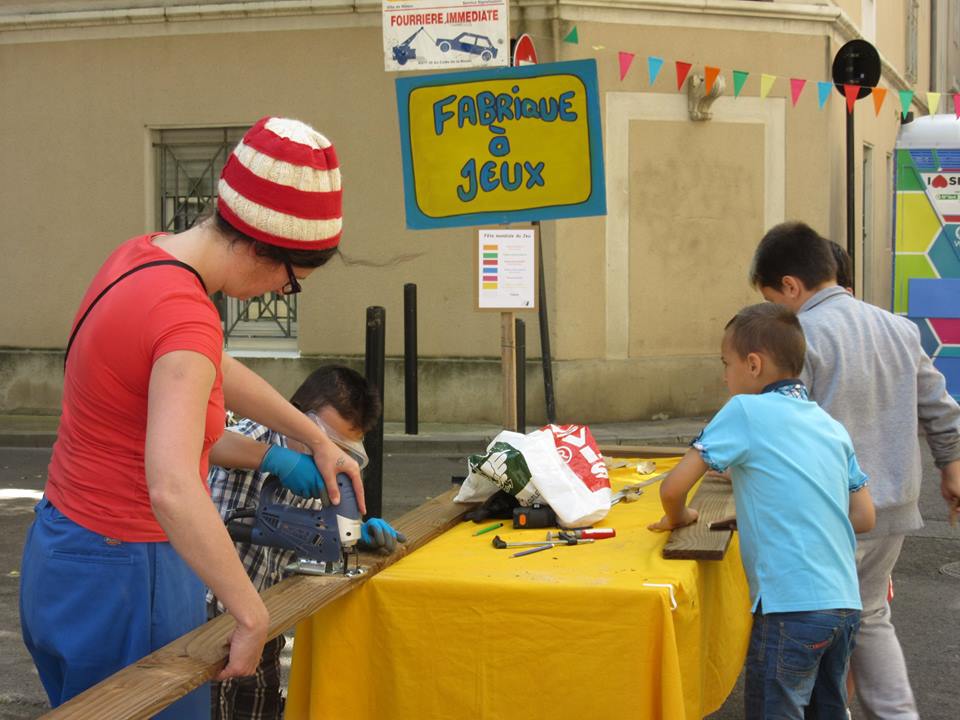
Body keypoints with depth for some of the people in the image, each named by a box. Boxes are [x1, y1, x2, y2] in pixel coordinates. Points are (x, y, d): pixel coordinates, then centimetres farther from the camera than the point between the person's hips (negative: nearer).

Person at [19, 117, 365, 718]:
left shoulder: (142, 256, 2)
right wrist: (254, 617, -29)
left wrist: (318, 441, 24)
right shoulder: (184, 317, -27)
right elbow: (173, 491, -38)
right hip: (125, 579, -9)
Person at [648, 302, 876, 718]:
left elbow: (673, 488, -10)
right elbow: (863, 518, 14)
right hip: (845, 604, 7)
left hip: (792, 608, -7)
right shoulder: (833, 427, 13)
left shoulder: (745, 411, -6)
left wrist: (677, 518, 12)